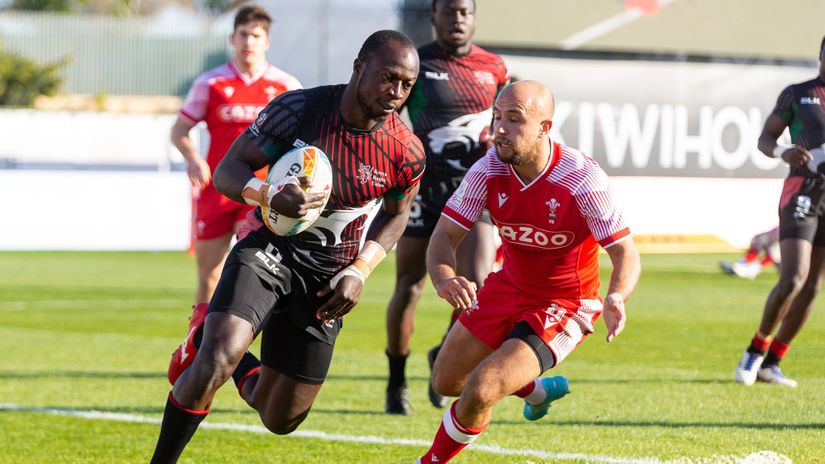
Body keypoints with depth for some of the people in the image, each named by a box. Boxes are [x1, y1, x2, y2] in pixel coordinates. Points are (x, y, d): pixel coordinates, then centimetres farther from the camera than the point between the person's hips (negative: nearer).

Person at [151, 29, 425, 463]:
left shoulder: (407, 153, -10)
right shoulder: (297, 109, -17)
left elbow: (396, 214, 11)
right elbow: (227, 171, -11)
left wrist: (359, 271, -4)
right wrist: (268, 195, -33)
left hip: (326, 279, 3)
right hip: (269, 249, -3)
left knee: (281, 419, 7)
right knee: (214, 363, -29)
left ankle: (209, 342, 35)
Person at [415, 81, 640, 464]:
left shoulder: (582, 179, -28)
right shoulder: (488, 171, -15)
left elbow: (625, 252, -22)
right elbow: (445, 235, -12)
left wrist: (616, 297, -45)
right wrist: (443, 278, -36)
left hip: (565, 306, -6)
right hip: (509, 287, 6)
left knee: (479, 391, -20)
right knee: (446, 382, 14)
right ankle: (538, 390, 42)